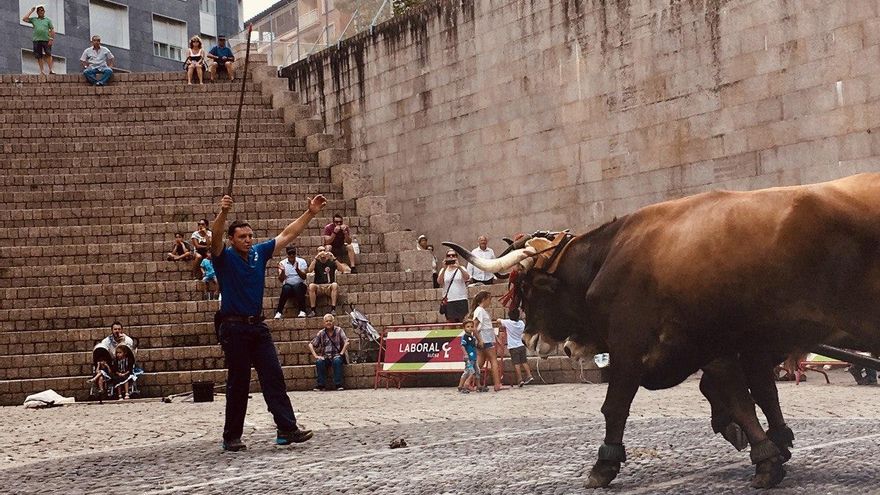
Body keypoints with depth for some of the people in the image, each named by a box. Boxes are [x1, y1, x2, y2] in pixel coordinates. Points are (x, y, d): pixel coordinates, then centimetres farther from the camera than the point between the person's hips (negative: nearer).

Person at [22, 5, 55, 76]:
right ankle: (41, 71, 3)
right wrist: (31, 11, 8)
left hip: (46, 40, -2)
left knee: (48, 55, -9)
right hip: (37, 40, 2)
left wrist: (52, 39, -5)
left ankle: (51, 69, -8)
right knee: (39, 57, 1)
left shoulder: (48, 20, 12)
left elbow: (52, 30, 7)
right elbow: (24, 19, 4)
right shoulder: (34, 19, 15)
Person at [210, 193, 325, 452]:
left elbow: (288, 235, 13)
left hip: (257, 325, 5)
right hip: (234, 327, -5)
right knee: (238, 384, -1)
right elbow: (215, 238, -26)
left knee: (274, 376, -2)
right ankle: (231, 437, 7)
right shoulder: (225, 257, -5)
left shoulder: (259, 253, 10)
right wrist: (223, 213, -45)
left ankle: (287, 429, -5)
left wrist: (310, 213, 6)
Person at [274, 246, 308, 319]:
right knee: (286, 288, -34)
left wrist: (297, 269, -26)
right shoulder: (282, 263, 4)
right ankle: (279, 312, -31)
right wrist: (282, 271, -24)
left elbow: (304, 277, -9)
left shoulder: (301, 261, 3)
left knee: (297, 286, -35)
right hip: (288, 285, 0)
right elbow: (281, 280, -4)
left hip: (300, 286, 0)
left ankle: (302, 311, -34)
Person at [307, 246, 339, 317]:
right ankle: (312, 310, -30)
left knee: (335, 285, -33)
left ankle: (333, 309, -35)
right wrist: (316, 258, -16)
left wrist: (333, 258, -15)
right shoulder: (316, 262, 11)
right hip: (318, 287, 1)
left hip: (329, 287, -1)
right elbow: (310, 270, -10)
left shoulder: (331, 262, 10)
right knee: (311, 286, -31)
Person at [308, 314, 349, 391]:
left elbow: (346, 342, -7)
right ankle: (321, 385, -23)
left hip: (336, 355, -2)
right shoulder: (321, 333, 9)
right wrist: (315, 356, -4)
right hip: (325, 357, 2)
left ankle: (338, 384, -30)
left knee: (337, 361, -37)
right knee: (319, 362, -31)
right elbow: (311, 345, 9)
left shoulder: (338, 330, 3)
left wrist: (341, 353, -15)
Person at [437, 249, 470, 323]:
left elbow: (467, 278, -16)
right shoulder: (443, 270, 9)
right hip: (449, 301, 1)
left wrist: (459, 267, -28)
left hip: (461, 300, -1)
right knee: (450, 324, 1)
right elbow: (439, 282, -8)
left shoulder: (461, 269, 5)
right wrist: (444, 269, -18)